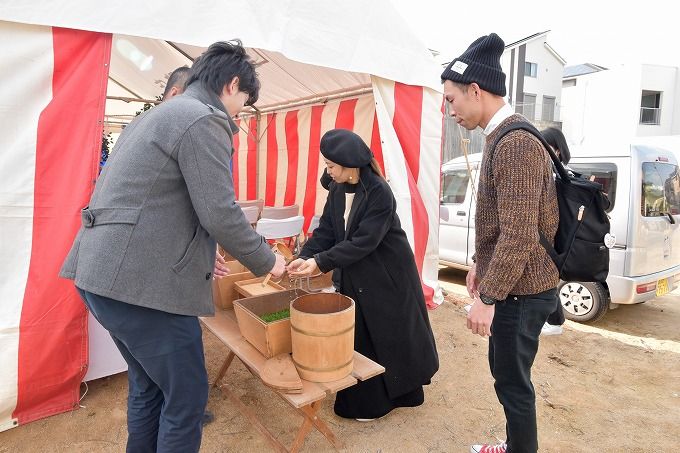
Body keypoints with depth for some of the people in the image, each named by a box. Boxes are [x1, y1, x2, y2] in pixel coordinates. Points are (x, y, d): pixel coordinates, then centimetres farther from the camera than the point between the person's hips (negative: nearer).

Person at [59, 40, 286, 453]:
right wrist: (267, 260, -2)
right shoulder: (205, 120, -11)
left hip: (103, 272, 10)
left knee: (147, 386, 24)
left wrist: (198, 256, 25)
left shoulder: (157, 115, 20)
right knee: (187, 396, 6)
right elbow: (220, 213, -18)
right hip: (142, 282, -10)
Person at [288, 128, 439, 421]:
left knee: (391, 334, 9)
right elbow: (326, 230, 1)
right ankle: (367, 400, 30)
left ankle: (400, 392, 32)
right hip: (354, 277, 7)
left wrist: (321, 262, -26)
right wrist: (305, 257, -13)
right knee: (360, 338, 13)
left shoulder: (379, 192, -22)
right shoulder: (337, 190, 0)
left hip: (387, 276, -6)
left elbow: (364, 241, -25)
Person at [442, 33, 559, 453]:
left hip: (520, 291, -10)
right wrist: (481, 266, 21)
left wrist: (488, 297, -22)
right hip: (509, 284, 10)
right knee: (506, 373, 22)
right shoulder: (503, 137, 10)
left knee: (513, 381, 7)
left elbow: (520, 234, -27)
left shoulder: (516, 143, -22)